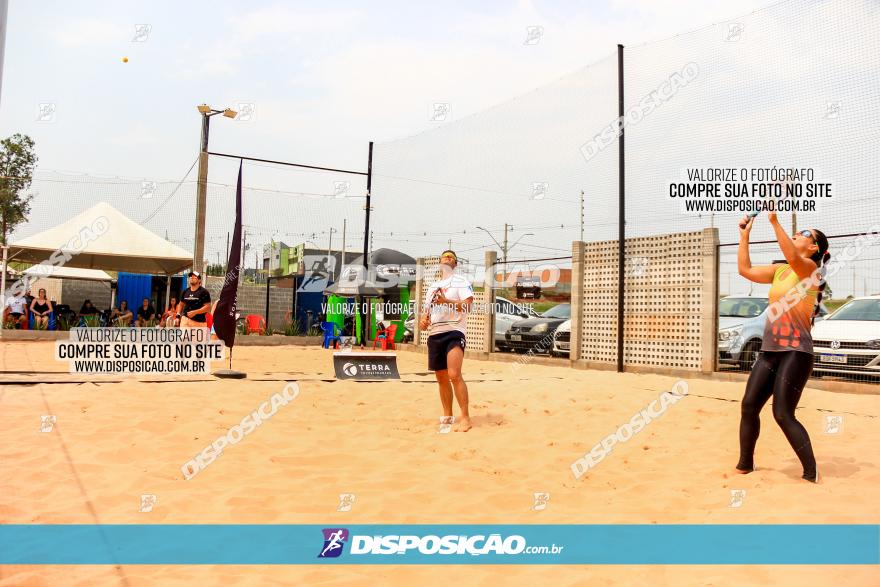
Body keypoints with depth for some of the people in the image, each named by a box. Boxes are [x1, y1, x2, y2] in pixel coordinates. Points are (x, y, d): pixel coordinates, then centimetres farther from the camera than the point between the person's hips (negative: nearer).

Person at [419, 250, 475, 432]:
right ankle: (447, 416, 21)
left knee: (454, 375, -20)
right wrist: (423, 319, 3)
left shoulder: (461, 282, 1)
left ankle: (465, 418, -14)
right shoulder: (433, 286, 22)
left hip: (454, 332, -7)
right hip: (434, 335, 7)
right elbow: (427, 309, 25)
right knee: (441, 378, 10)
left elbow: (467, 305, -12)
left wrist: (446, 301, -24)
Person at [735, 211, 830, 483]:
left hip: (796, 352, -8)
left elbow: (793, 257, -30)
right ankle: (745, 464, 20)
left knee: (783, 415, -11)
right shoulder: (779, 270, 14)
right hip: (769, 351, 8)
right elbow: (745, 269, 17)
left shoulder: (809, 268, -8)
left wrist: (774, 220, -32)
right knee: (749, 407, 8)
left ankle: (812, 474, 0)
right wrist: (744, 234, 13)